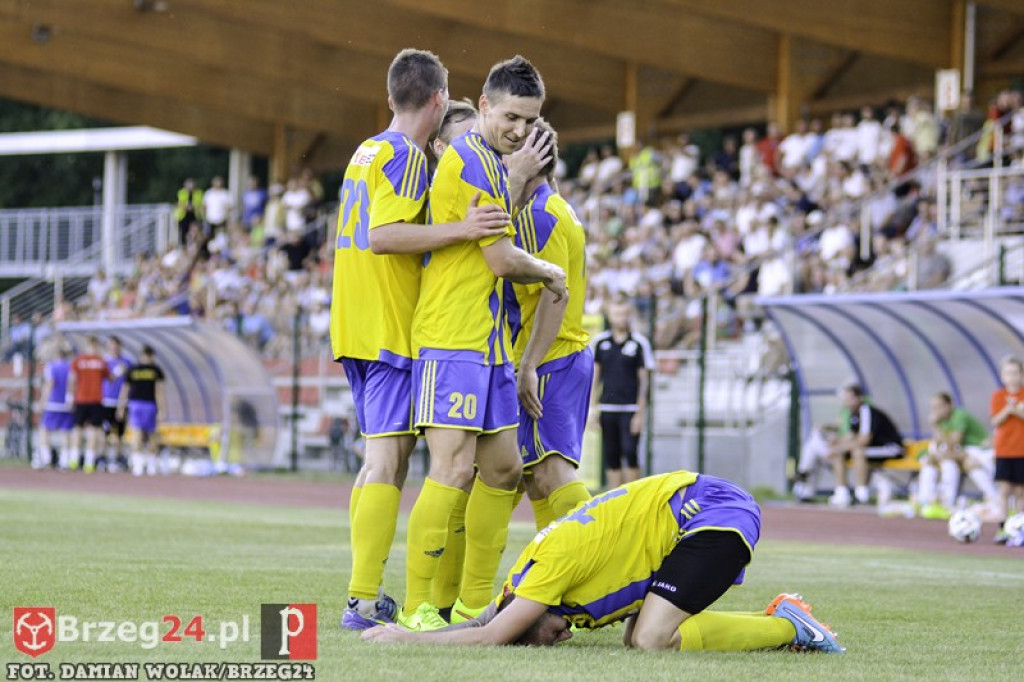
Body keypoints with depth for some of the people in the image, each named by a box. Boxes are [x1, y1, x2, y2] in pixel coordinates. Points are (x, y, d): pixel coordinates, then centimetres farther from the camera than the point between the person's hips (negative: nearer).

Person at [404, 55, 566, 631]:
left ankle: (475, 602, 19)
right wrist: (552, 274, 2)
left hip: (488, 341, 11)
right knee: (455, 469, -14)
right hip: (452, 340, -11)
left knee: (504, 469, 12)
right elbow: (503, 260, -14)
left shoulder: (492, 163, 19)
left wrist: (520, 183, 15)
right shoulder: (471, 159, -13)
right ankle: (417, 607, -12)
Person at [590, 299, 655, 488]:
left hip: (630, 408, -3)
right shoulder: (601, 341, 9)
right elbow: (595, 375, 14)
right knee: (610, 456, 3)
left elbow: (644, 379, 0)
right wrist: (593, 406, 9)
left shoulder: (639, 343, 0)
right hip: (607, 408, 3)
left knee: (630, 453, -12)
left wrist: (640, 412, -4)